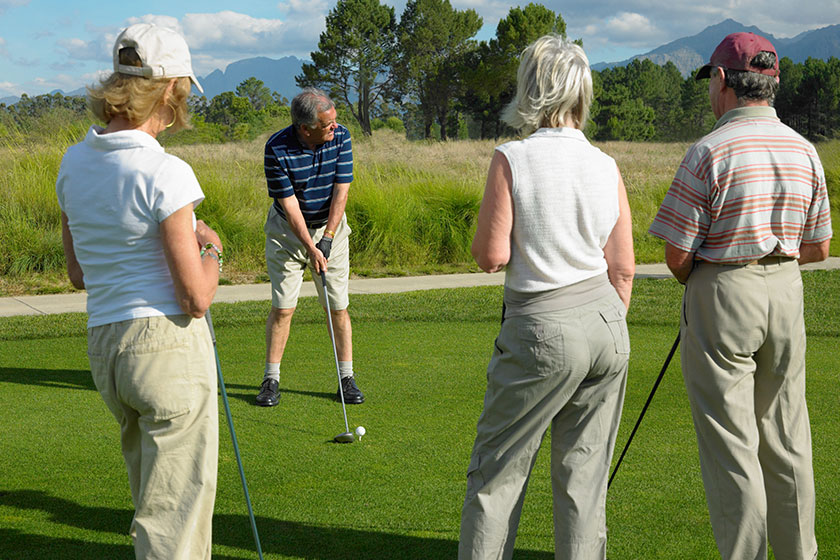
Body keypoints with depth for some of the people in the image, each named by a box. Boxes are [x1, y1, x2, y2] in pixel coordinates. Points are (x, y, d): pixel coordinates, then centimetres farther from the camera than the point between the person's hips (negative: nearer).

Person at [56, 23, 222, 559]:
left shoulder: (75, 163, 6)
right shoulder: (165, 173, -17)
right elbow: (196, 298, -17)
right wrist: (211, 252, 4)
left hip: (105, 346, 8)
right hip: (170, 344, -8)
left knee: (157, 492, 23)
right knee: (174, 513, 0)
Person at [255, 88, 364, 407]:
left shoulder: (341, 137, -13)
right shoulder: (277, 148, -21)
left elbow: (341, 191, -11)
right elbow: (289, 203, -18)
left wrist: (327, 239, -16)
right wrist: (309, 248, -21)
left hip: (330, 227, 2)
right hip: (287, 229, -2)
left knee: (338, 306, 0)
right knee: (283, 306, -4)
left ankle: (346, 378, 7)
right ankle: (271, 379, 6)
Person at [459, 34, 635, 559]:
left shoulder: (512, 159, -11)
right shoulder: (607, 166, 3)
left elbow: (491, 256, -11)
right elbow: (624, 268, 5)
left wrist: (487, 229, 10)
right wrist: (609, 334, 17)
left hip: (542, 330, -5)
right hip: (607, 323, 5)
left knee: (498, 473, 8)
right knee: (584, 477, 11)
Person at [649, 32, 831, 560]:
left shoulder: (711, 152, -14)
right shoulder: (804, 151, 4)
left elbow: (677, 255, -13)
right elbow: (818, 247, 9)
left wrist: (691, 278, 9)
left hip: (722, 297, -6)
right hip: (787, 293, 6)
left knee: (731, 443, 0)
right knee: (786, 439, 14)